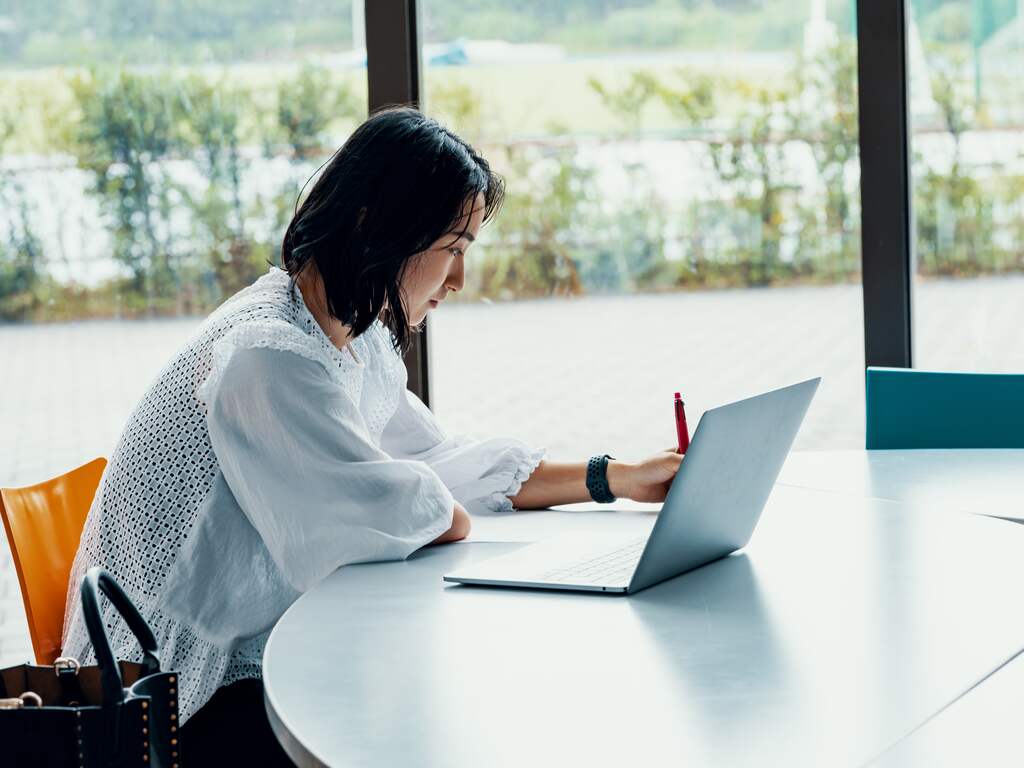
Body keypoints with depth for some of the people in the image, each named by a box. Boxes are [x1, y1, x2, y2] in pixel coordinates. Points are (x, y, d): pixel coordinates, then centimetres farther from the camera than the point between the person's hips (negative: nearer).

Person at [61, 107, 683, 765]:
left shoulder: (358, 338, 7)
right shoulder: (269, 356, -25)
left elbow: (440, 459, 15)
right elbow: (396, 514, -24)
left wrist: (617, 479, 10)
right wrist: (453, 517, 0)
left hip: (264, 655, 9)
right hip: (191, 705, -9)